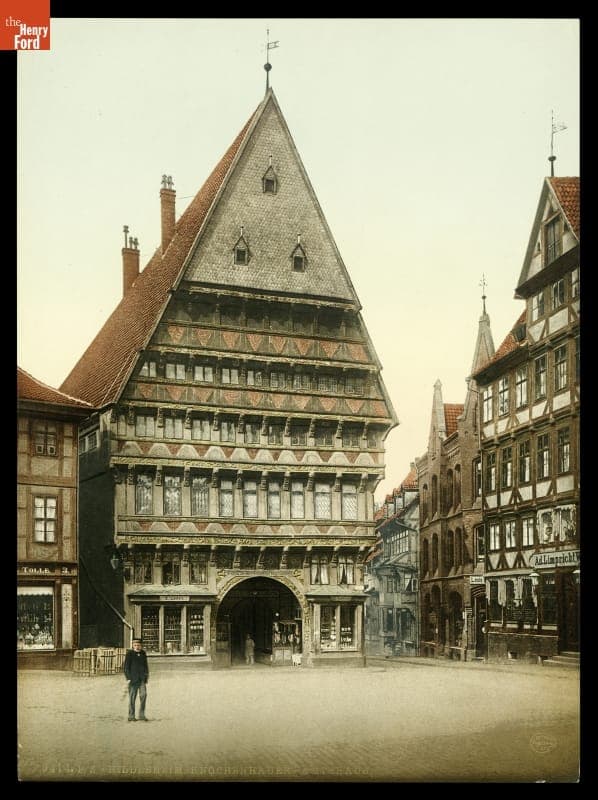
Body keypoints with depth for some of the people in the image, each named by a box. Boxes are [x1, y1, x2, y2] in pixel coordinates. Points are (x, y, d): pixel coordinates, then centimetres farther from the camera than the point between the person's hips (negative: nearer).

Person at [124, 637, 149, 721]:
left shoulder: (143, 654, 10)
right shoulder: (129, 654, -4)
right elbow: (126, 666, -5)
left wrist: (146, 676, 13)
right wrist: (128, 678, -11)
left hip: (142, 679, 4)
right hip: (133, 679, -4)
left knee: (143, 694, -8)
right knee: (132, 697, 2)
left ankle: (142, 714, 0)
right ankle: (131, 716, 10)